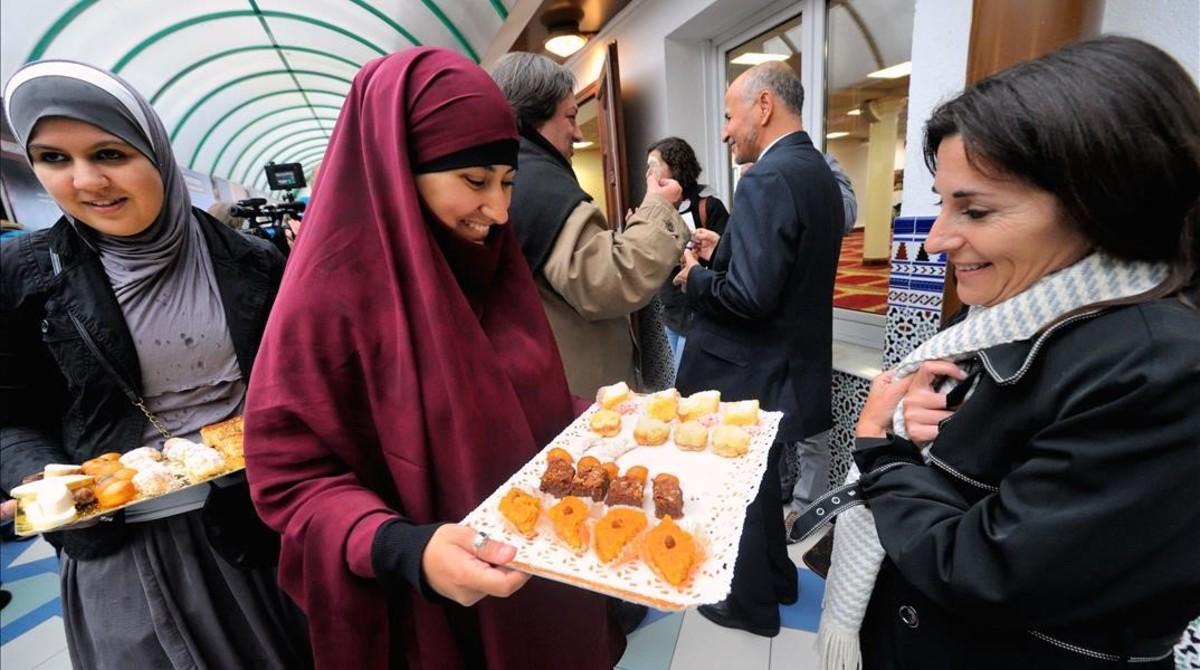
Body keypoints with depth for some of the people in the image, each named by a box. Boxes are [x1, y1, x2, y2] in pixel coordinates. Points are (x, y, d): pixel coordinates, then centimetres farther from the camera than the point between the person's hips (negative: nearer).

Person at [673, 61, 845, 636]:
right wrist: (721, 254, 8)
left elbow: (749, 296, -29)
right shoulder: (818, 173, 9)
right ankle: (776, 575, 45)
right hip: (786, 364, 9)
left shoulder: (766, 180, -21)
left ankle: (752, 601, 34)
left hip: (750, 373, -9)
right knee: (759, 477, 25)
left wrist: (693, 277, -11)